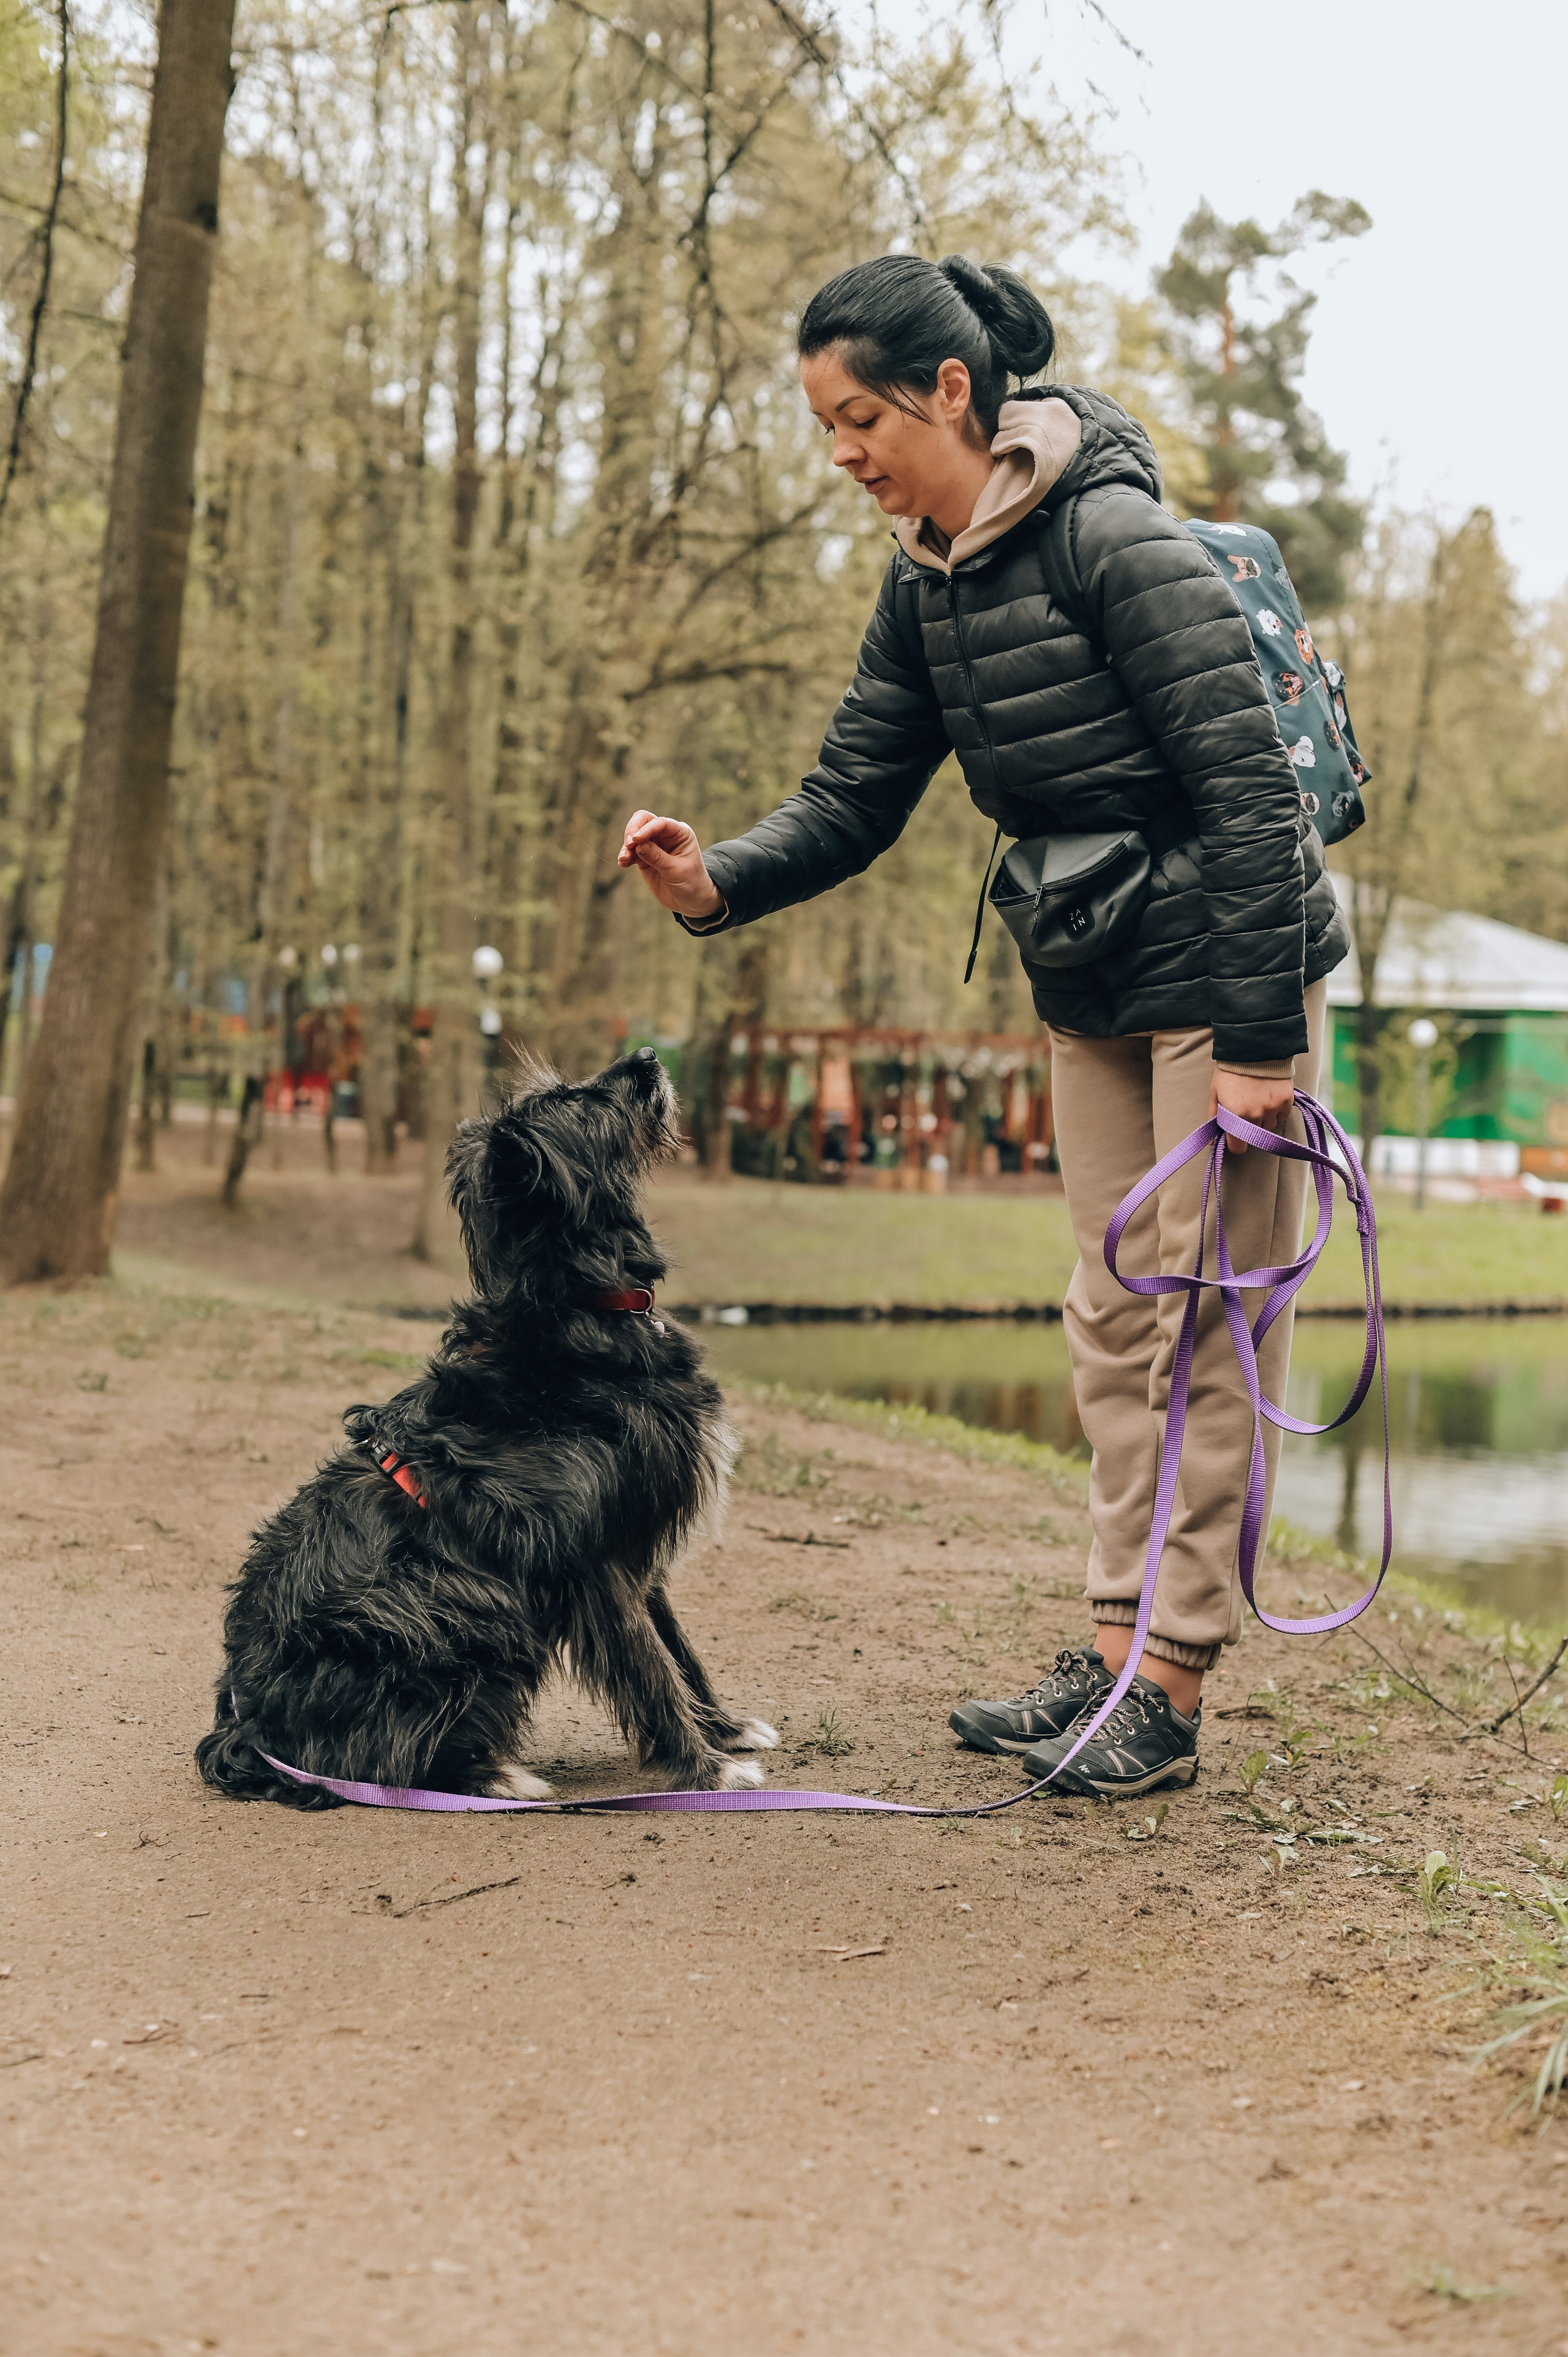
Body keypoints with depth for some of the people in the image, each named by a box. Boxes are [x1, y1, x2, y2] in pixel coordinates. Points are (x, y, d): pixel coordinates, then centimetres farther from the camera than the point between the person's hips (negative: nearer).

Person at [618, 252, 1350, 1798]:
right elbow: (854, 799, 5)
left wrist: (1257, 1040, -23)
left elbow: (1249, 789, -23)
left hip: (1229, 969, -8)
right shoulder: (922, 585, 2)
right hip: (1093, 987, 8)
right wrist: (717, 886, -15)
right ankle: (1118, 1642, 20)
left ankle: (1174, 1683, 4)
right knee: (1115, 1314, 11)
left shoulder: (1113, 539, -22)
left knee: (1212, 1317, -2)